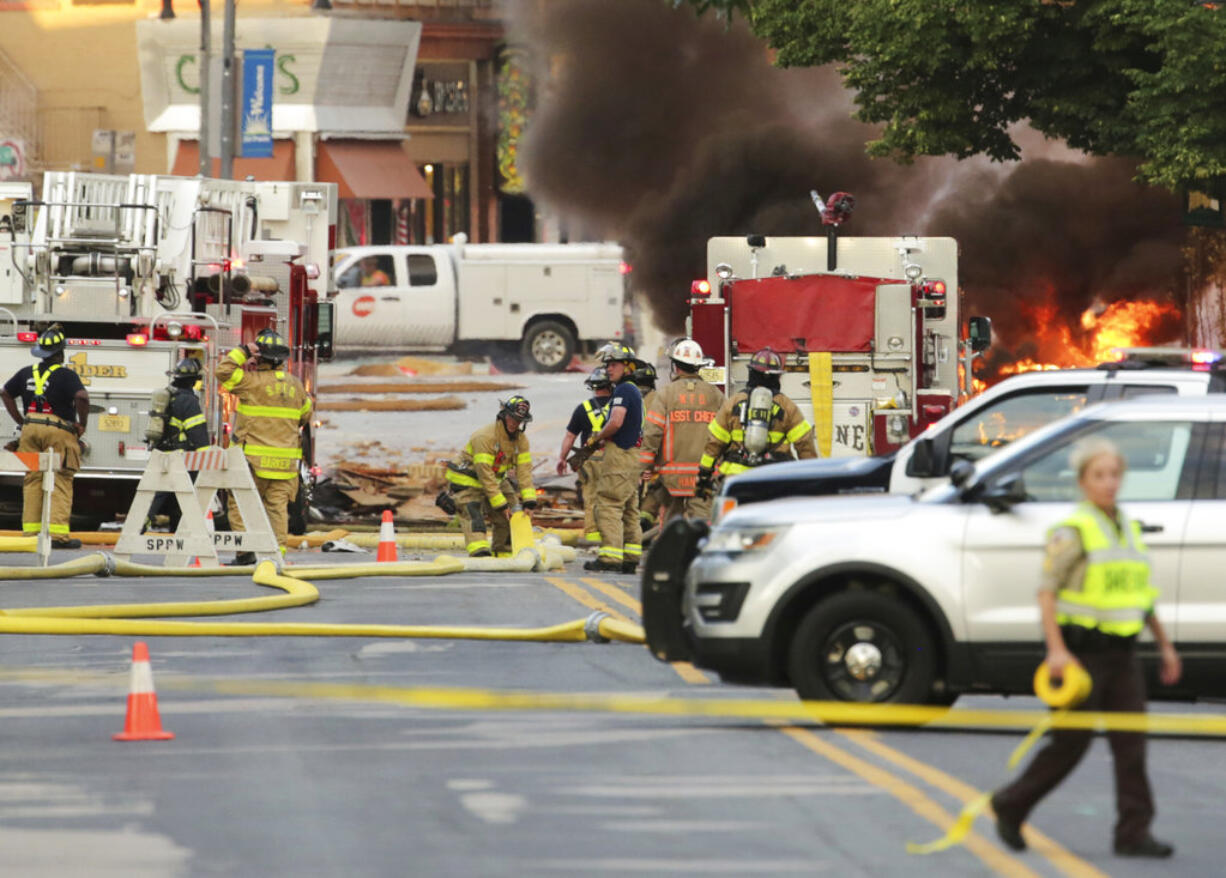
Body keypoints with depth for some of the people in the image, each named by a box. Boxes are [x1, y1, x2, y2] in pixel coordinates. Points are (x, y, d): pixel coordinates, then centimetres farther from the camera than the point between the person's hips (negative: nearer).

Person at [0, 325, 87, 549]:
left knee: (32, 482, 9)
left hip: (30, 429, 5)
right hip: (58, 432, -5)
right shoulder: (65, 375, -9)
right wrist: (82, 425, -8)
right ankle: (58, 534, -10)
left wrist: (20, 420, 17)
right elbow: (82, 397, -22)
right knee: (60, 483, -4)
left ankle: (30, 530, 8)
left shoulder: (27, 373, 9)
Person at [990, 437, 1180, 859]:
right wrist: (1056, 650, -22)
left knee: (1131, 742, -2)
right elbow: (1046, 592, -13)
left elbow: (1142, 595, 21)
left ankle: (1134, 832, -2)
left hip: (1121, 652, 6)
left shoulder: (1130, 530, 13)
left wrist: (1165, 645, 17)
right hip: (1081, 652, -6)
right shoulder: (1072, 532, -9)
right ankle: (1010, 807, 17)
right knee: (1071, 742, -1)